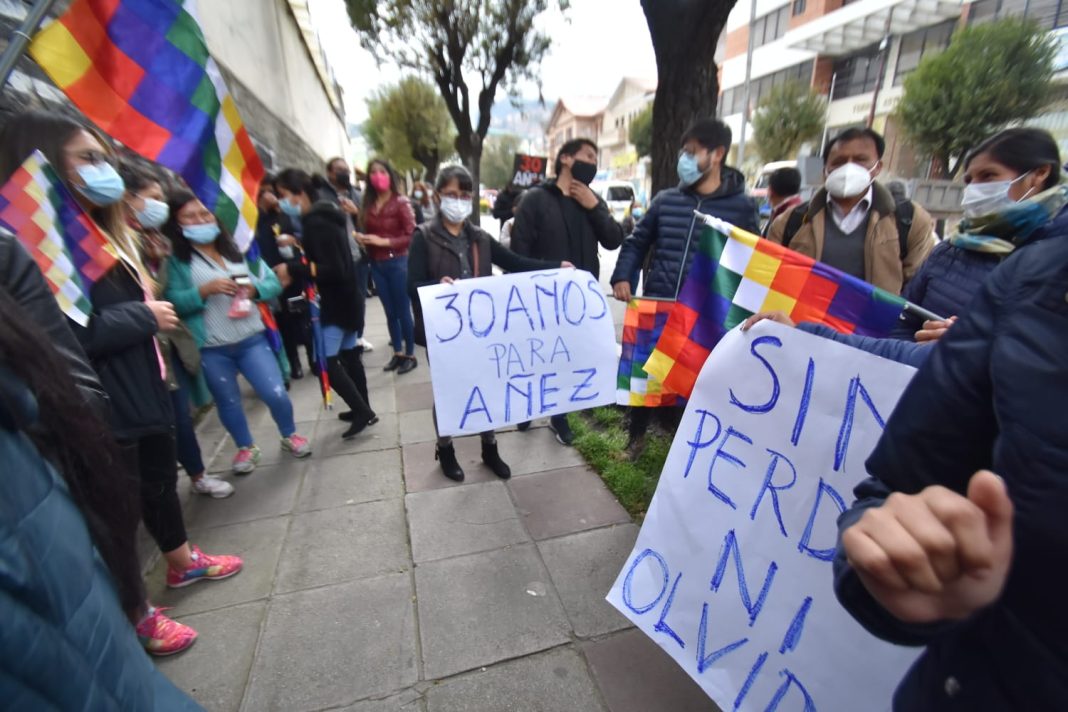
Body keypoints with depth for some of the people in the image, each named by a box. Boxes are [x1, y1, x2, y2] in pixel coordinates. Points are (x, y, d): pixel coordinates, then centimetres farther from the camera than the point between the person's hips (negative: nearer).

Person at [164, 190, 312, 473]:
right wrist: (204, 290, -24)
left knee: (276, 394, -2)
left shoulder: (237, 247, 6)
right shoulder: (176, 260, -3)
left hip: (252, 340, 1)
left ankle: (290, 435, 26)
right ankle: (246, 447, 37)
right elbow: (173, 302, -11)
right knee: (228, 402, 14)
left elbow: (273, 283, 5)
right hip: (211, 349, -1)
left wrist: (254, 289, -15)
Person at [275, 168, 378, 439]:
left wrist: (293, 270, -21)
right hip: (345, 296, 10)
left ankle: (362, 411, 1)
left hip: (334, 300, -10)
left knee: (327, 361, -6)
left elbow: (333, 269, -23)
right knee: (349, 354, 14)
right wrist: (299, 247, 12)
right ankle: (363, 408, 24)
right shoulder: (326, 215, 11)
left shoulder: (316, 223, -18)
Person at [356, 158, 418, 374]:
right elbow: (366, 230, 16)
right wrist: (362, 238, -6)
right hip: (376, 264, 5)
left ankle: (410, 355, 14)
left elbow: (412, 235, -12)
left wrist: (384, 241, -17)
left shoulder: (401, 202, -7)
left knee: (403, 310, 1)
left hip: (397, 262, -5)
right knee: (389, 312, 11)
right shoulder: (369, 203, 8)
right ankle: (397, 353, 23)